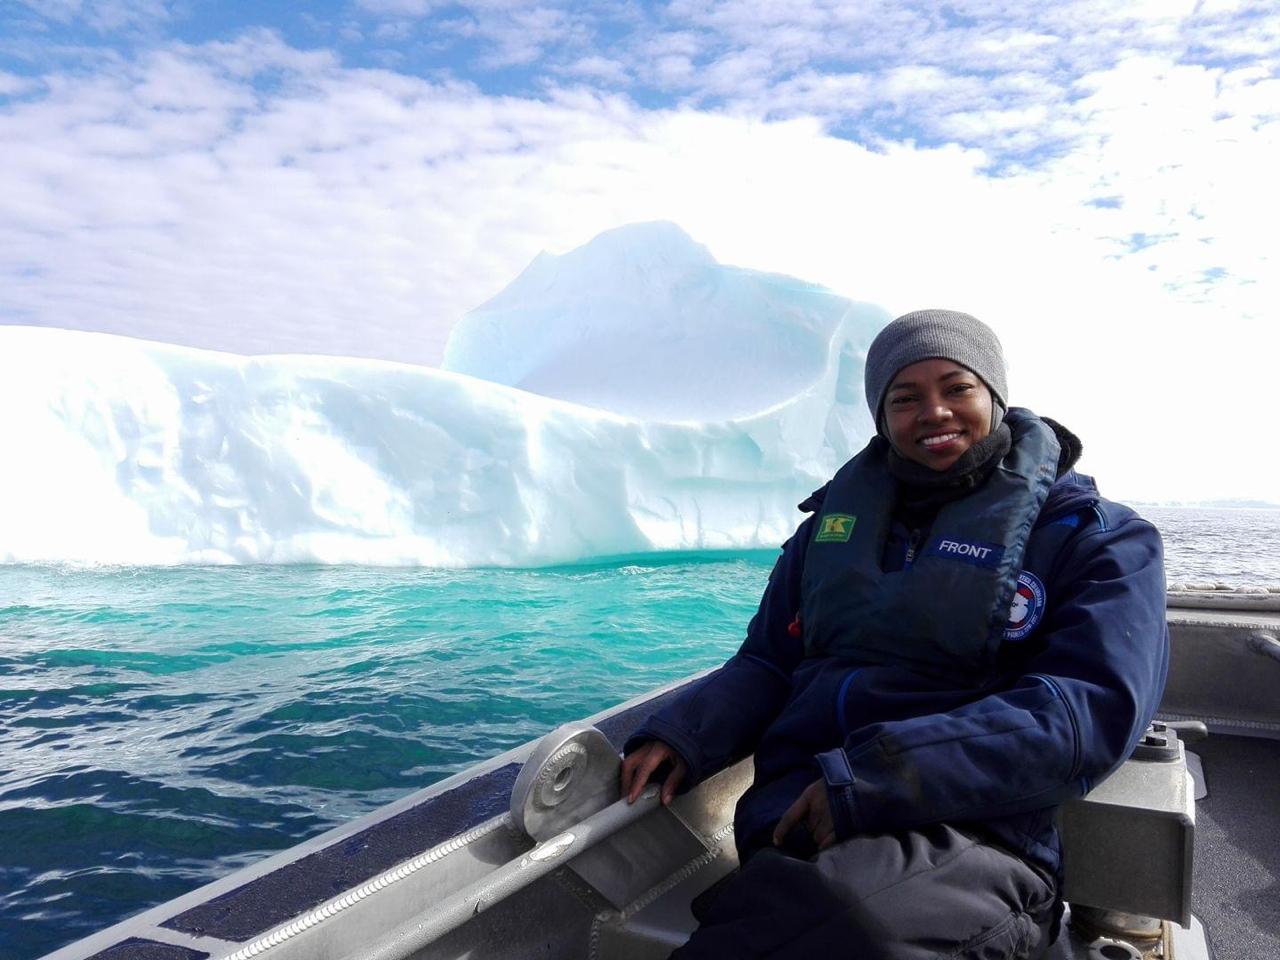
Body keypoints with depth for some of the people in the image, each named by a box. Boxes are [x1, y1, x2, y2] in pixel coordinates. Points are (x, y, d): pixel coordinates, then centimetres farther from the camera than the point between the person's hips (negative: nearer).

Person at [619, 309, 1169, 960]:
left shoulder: (1097, 537, 6)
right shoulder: (833, 522, 18)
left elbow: (1091, 711, -10)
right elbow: (767, 665, 18)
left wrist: (870, 781, -20)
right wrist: (680, 735, -4)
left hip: (970, 841, -2)